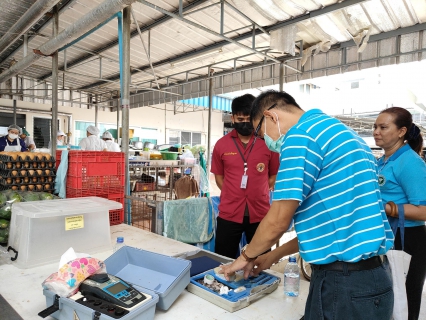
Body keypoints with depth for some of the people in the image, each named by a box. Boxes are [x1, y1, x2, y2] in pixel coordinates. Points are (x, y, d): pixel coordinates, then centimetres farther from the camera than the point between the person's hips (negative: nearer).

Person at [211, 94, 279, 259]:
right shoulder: (221, 144, 1)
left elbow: (274, 176, 6)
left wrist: (257, 194, 2)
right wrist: (232, 196, 6)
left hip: (260, 214, 0)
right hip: (229, 214, 1)